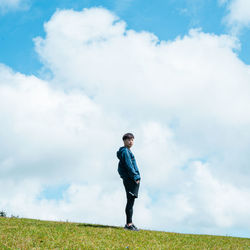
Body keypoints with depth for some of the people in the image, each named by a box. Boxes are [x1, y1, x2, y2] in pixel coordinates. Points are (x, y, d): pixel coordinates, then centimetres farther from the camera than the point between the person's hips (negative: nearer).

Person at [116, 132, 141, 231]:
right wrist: (135, 177, -19)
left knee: (130, 202, 13)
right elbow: (129, 166, -18)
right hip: (130, 179, -10)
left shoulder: (128, 151, 22)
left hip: (132, 180, 10)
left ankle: (129, 223, 18)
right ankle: (129, 224, -9)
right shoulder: (125, 151, -9)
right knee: (130, 202, -10)